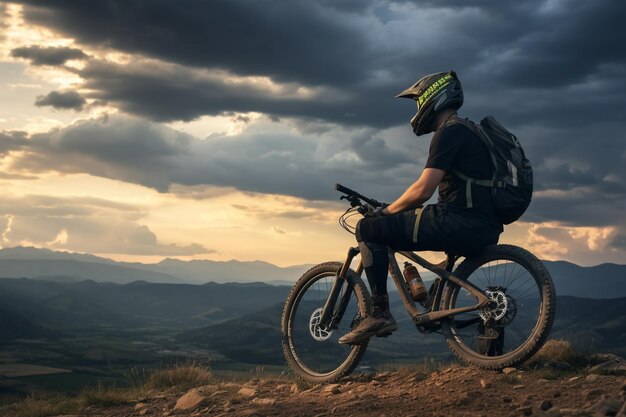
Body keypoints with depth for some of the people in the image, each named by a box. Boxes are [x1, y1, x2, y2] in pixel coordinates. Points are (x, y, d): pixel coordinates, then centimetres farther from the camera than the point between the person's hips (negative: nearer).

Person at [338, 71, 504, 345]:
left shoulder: (449, 132, -7)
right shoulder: (468, 132, 24)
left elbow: (422, 191, -14)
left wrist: (386, 211, 2)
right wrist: (394, 210, 25)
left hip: (460, 223, -10)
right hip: (484, 228, 10)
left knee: (368, 229, -6)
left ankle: (380, 313, -8)